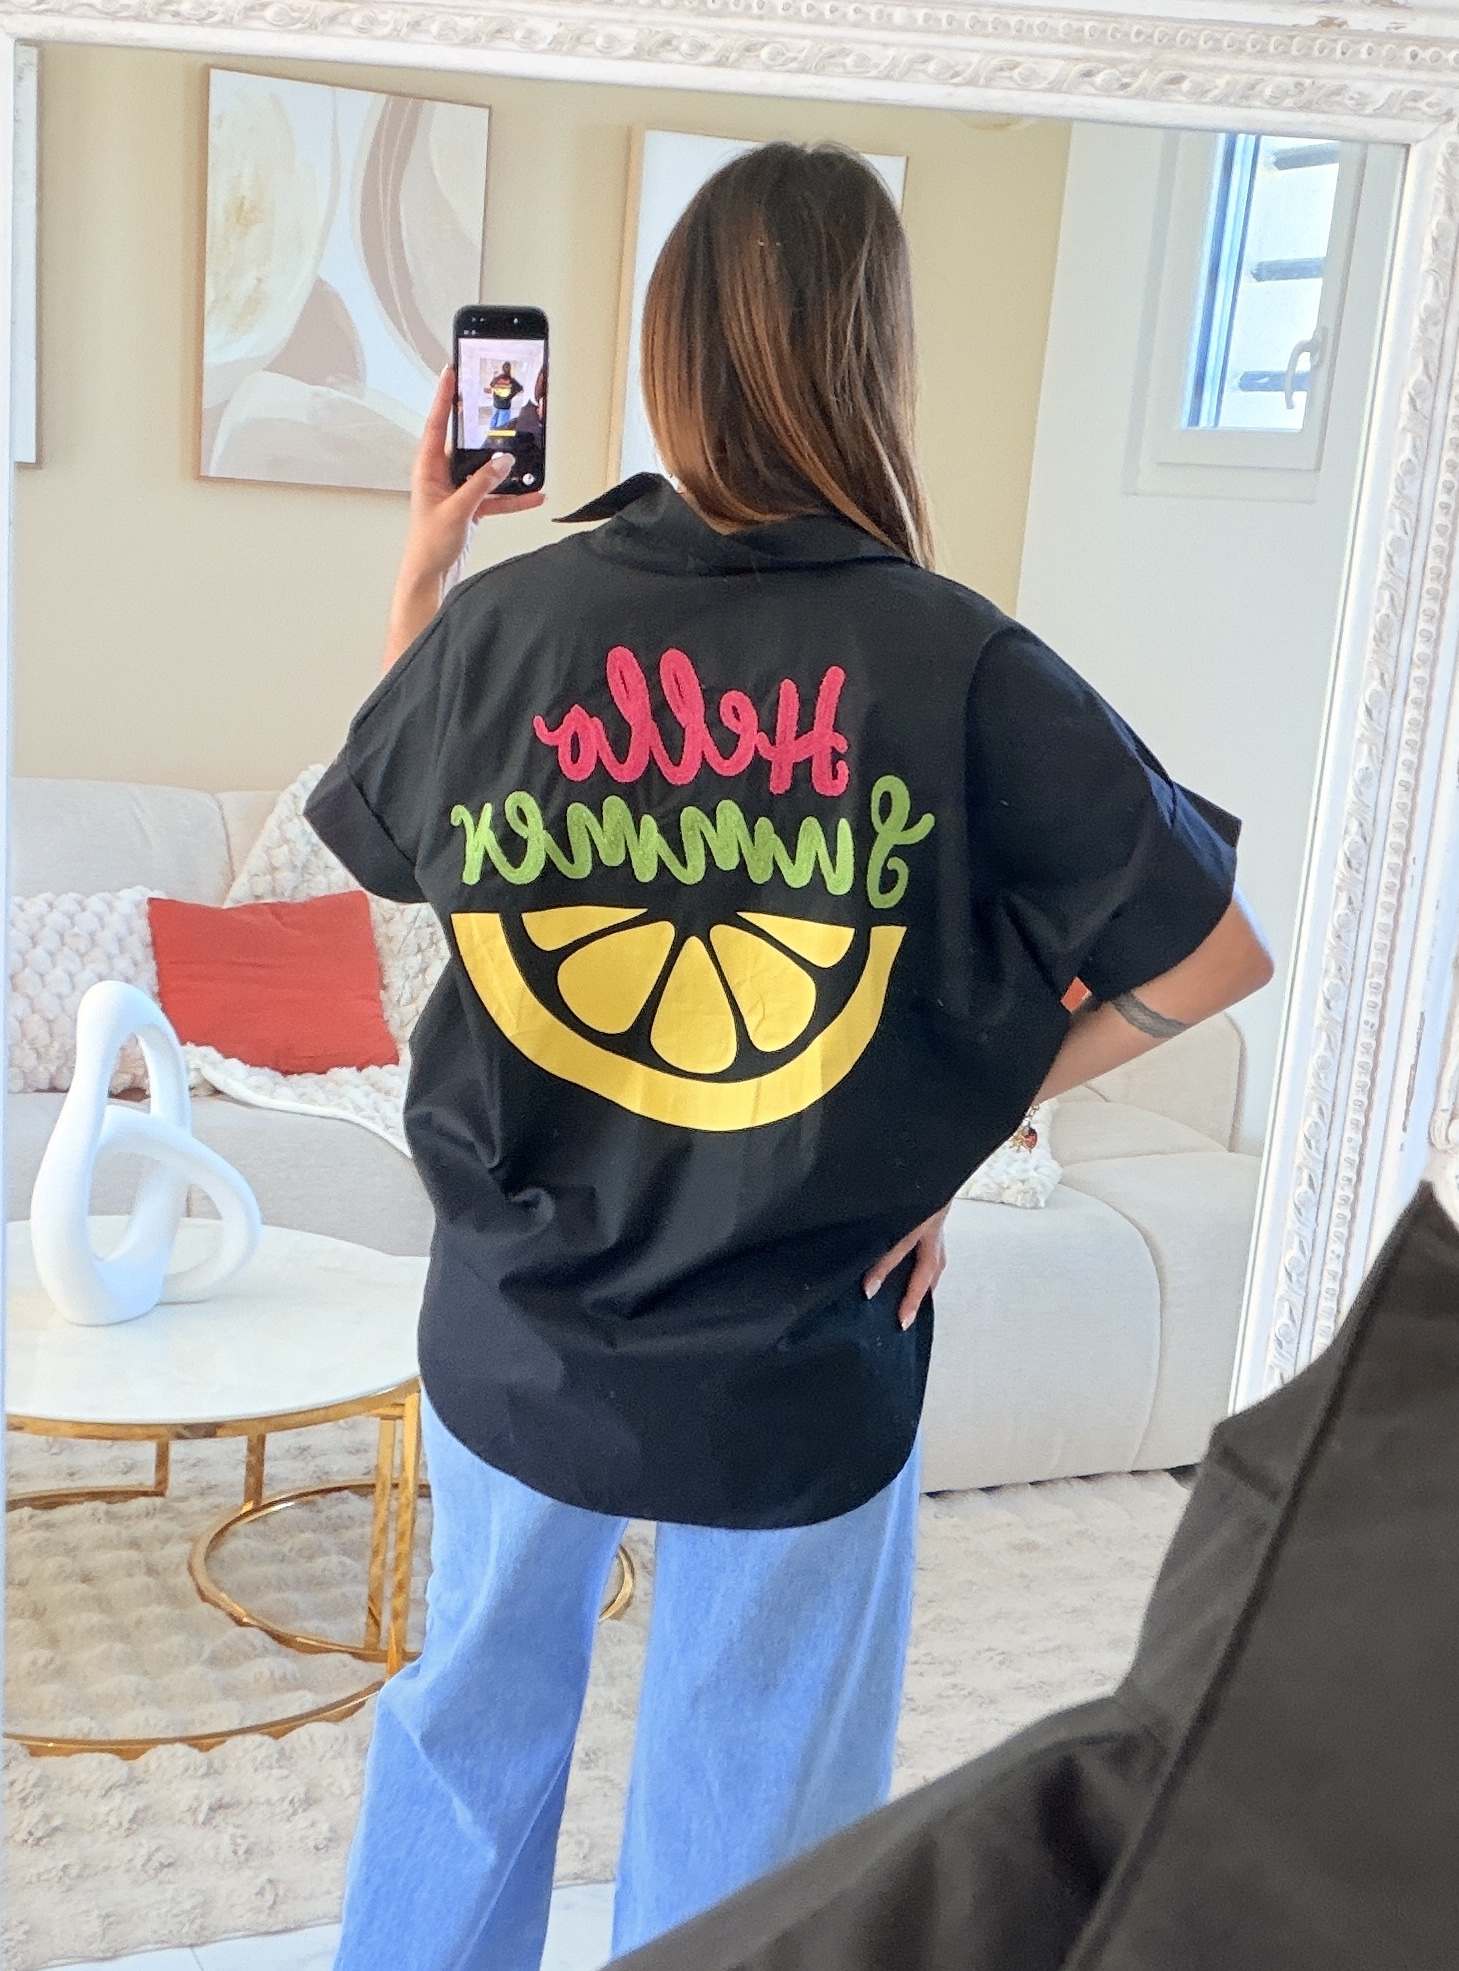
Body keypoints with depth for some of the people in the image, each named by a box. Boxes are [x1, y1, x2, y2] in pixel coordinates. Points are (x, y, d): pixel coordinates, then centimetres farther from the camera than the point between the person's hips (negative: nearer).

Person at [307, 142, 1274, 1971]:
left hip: (516, 1337, 3)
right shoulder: (958, 668, -18)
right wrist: (968, 1112, -3)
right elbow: (1227, 946, -11)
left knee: (471, 1720, 28)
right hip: (801, 1371, -2)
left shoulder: (501, 619, -12)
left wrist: (421, 562, 15)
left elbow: (366, 836, 9)